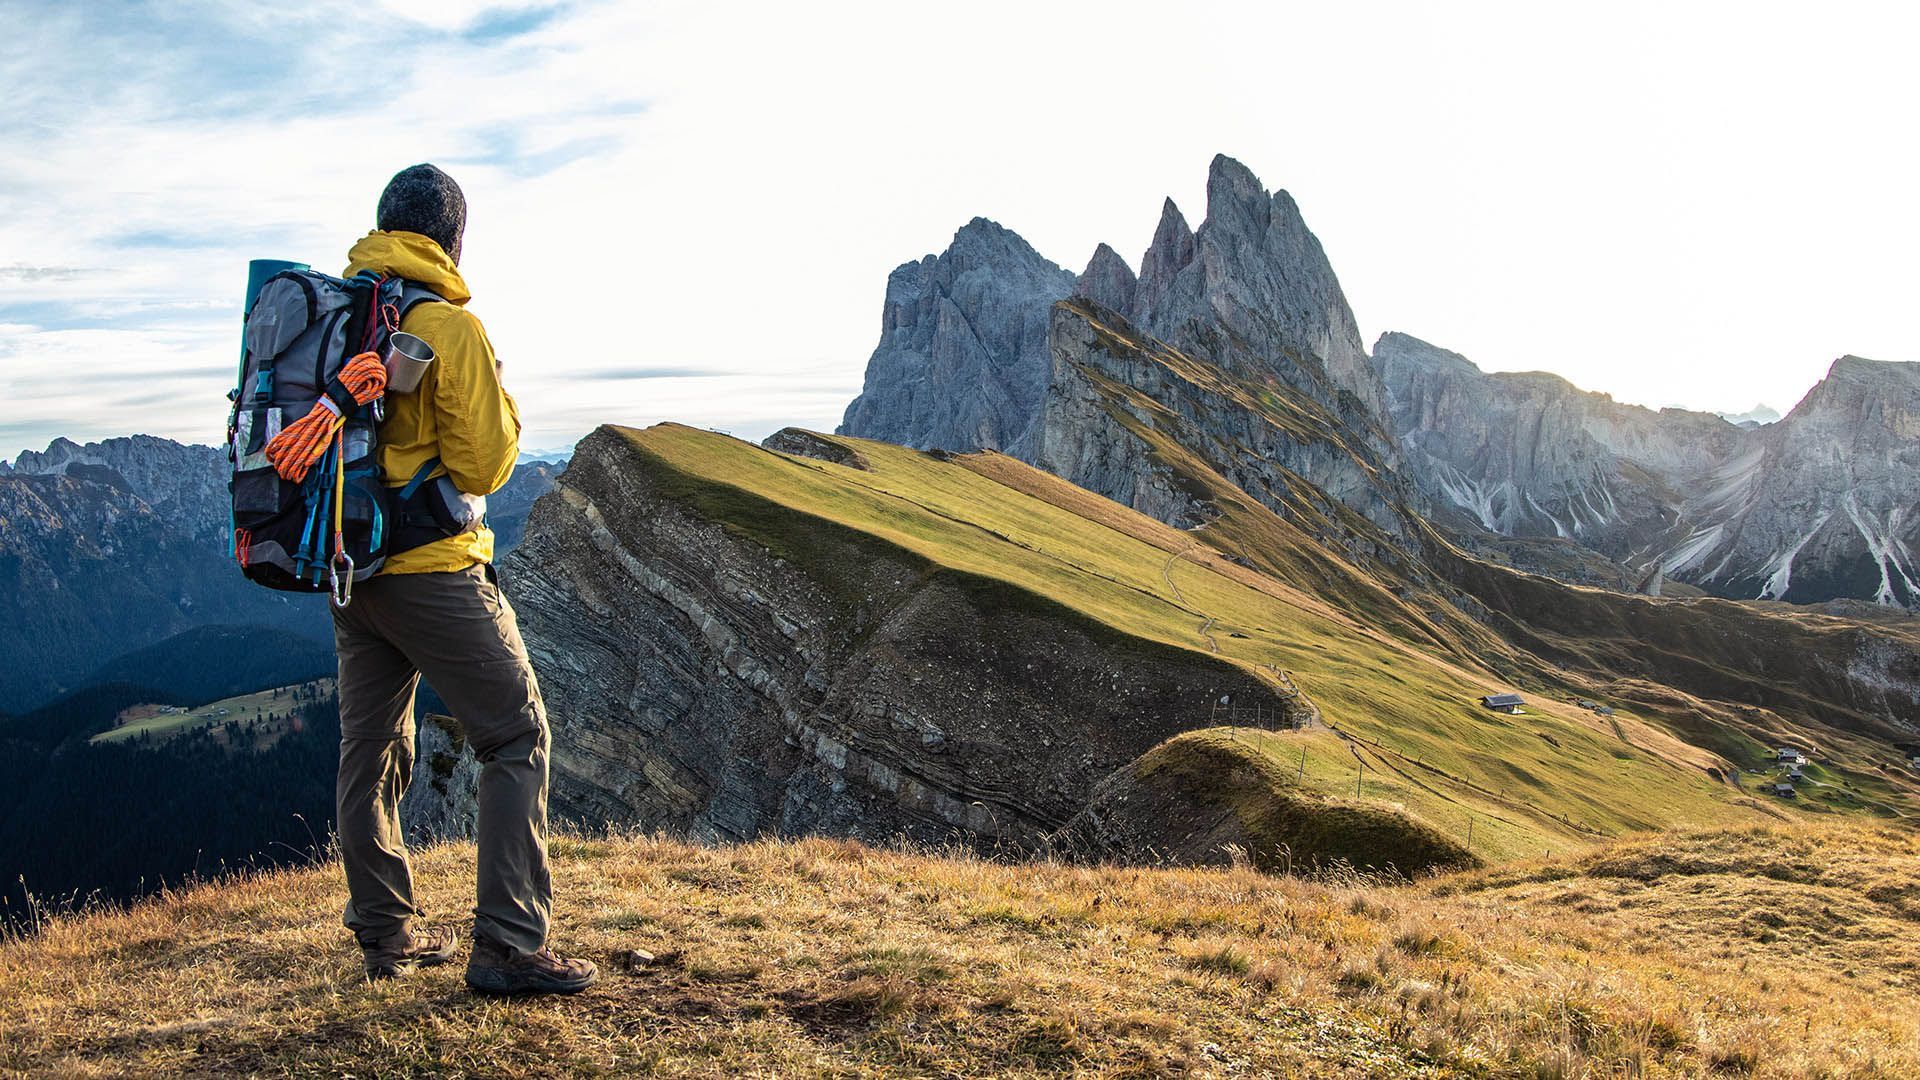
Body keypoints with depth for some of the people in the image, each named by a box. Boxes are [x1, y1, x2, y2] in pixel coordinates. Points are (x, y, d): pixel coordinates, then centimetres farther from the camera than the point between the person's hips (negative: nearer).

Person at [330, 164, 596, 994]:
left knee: (369, 748, 16)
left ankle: (386, 932, 26)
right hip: (432, 569, -7)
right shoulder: (451, 328, -14)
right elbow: (483, 465, -11)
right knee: (517, 739, -1)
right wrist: (501, 405, 4)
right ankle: (507, 945, -5)